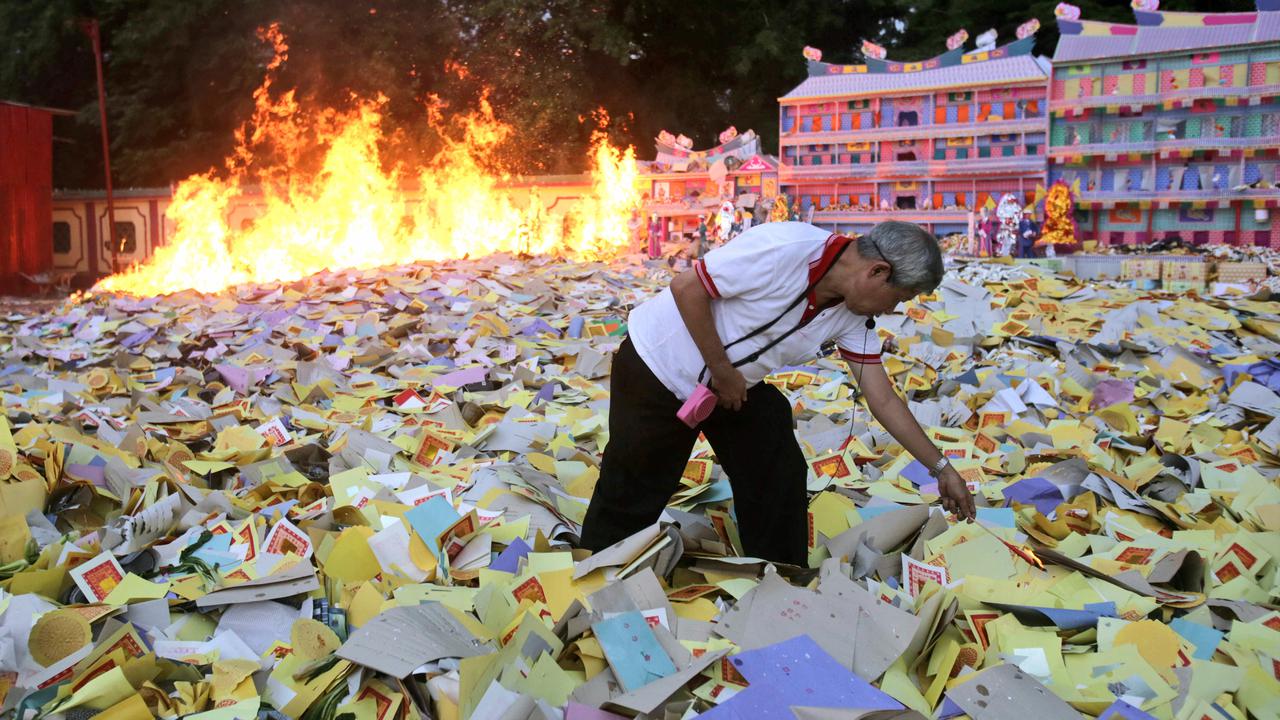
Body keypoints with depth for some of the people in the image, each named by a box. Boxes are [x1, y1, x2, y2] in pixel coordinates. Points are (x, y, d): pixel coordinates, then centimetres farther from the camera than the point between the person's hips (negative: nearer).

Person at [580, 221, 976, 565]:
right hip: (657, 368, -7)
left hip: (734, 386, 7)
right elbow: (686, 288, -28)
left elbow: (884, 400, 0)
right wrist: (723, 372, -22)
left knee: (780, 479, 4)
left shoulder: (854, 318, -8)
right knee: (631, 498, 3)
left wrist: (941, 467, 1)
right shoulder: (786, 249, -32)